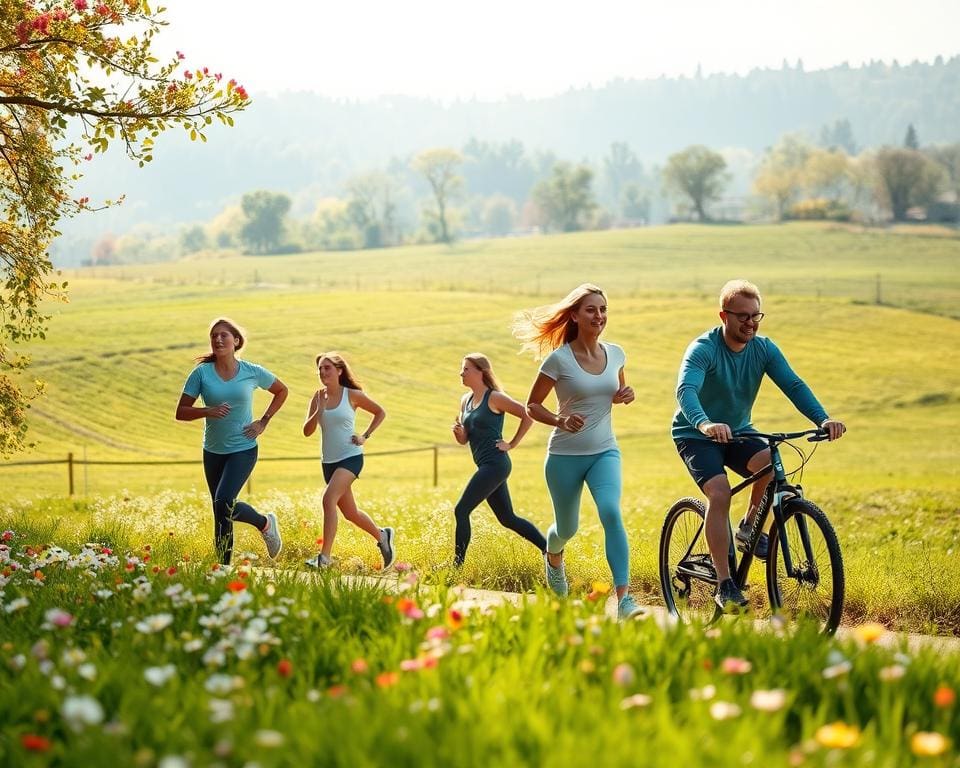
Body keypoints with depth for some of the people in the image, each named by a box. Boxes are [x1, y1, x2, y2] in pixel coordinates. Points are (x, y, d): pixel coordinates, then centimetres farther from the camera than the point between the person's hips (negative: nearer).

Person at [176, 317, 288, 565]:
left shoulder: (252, 372, -5)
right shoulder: (202, 373, -5)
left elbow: (282, 391, 13)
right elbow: (181, 412, -5)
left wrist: (264, 421, 2)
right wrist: (208, 411, -23)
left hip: (243, 449, -3)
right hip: (213, 451, 3)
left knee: (224, 502, -20)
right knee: (221, 513, 8)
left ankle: (265, 523, 6)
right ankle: (223, 566, 20)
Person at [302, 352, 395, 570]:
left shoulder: (352, 395, -6)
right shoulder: (318, 397, 3)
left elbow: (380, 413, 7)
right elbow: (307, 431, -3)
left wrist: (365, 436, -3)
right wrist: (320, 410, -17)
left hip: (350, 457, -6)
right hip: (328, 460, 6)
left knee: (329, 499, -26)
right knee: (350, 513, 14)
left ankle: (325, 556, -26)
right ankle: (382, 535, 40)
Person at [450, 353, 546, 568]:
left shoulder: (494, 398, -10)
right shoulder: (466, 401, 14)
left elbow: (528, 415, -11)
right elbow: (464, 440, 18)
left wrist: (512, 444, -9)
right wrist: (459, 433, -4)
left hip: (495, 464, -9)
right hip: (486, 466, 9)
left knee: (461, 510, -11)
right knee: (507, 518, 13)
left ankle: (458, 562, -6)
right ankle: (549, 549, 21)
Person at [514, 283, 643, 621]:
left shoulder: (615, 354, 1)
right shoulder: (559, 359, -12)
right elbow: (532, 405, -5)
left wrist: (625, 395, -3)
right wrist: (560, 420, -24)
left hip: (604, 452, 2)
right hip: (565, 456, -2)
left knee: (611, 512, -23)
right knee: (567, 529, 13)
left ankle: (624, 599, -28)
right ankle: (553, 557, 52)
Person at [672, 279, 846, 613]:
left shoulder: (763, 349, -6)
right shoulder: (703, 348, -21)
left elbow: (793, 385, -15)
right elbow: (685, 390, -38)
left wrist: (823, 419, -33)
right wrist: (705, 424, -59)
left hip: (738, 433, 4)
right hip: (697, 435, -4)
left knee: (773, 465, -26)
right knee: (720, 494, -27)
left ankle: (749, 528, 0)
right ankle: (724, 585, -21)